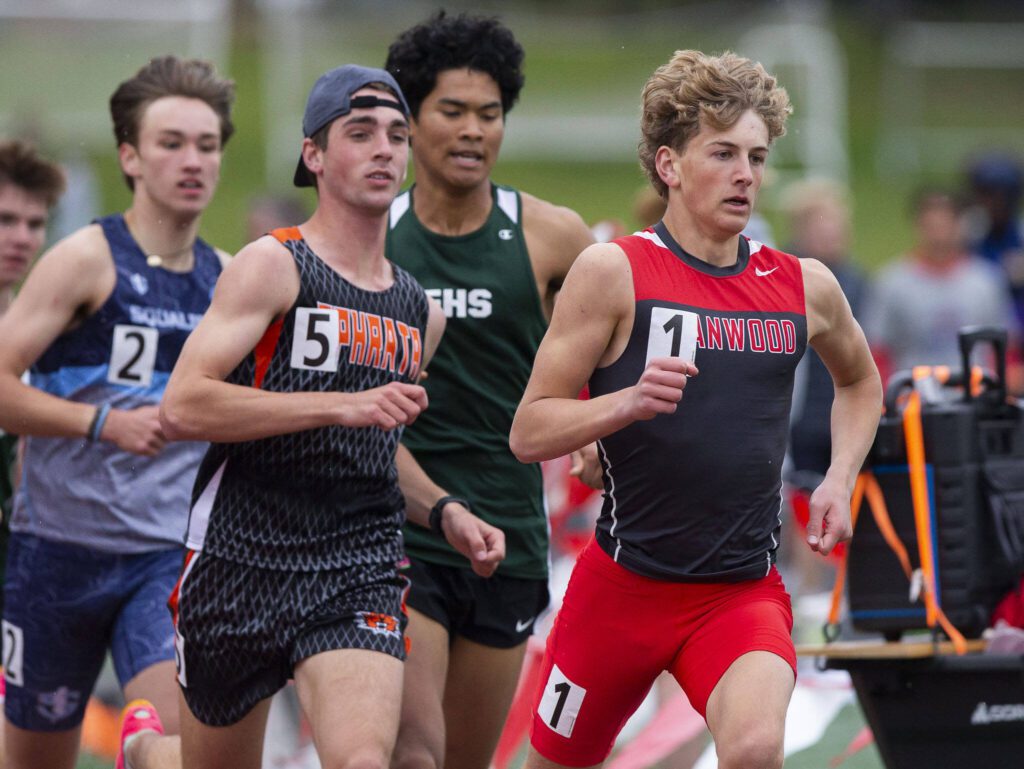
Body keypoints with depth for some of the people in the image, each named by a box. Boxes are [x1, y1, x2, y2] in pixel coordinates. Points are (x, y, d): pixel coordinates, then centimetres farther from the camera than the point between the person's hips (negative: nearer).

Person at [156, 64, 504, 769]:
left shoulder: (419, 309, 15)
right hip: (241, 558, -3)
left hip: (360, 574, 3)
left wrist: (445, 517, 13)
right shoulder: (274, 266, -6)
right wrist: (341, 405, -23)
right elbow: (183, 408, -18)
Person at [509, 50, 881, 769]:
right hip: (623, 581, -1)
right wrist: (629, 401, -25)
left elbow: (861, 382, 28)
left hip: (746, 593, 1)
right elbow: (529, 432, -9)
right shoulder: (613, 271, -7)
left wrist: (839, 482, 12)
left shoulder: (804, 286, 5)